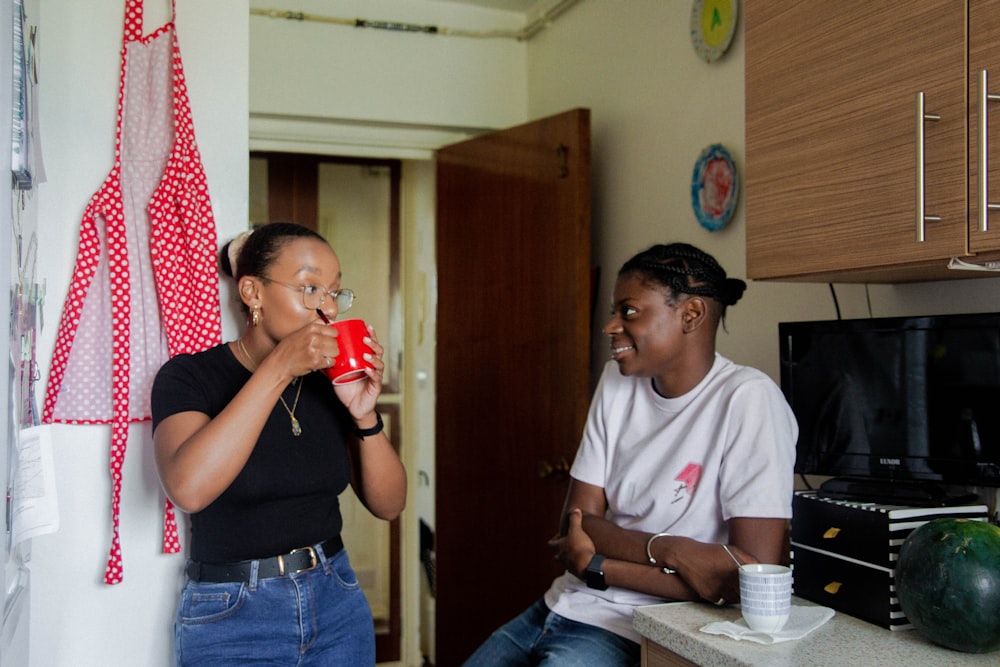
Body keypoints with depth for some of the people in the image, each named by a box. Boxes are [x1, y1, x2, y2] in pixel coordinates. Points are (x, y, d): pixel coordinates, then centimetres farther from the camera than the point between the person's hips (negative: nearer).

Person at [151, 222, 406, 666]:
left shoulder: (331, 382, 0)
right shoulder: (190, 376, -10)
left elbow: (388, 505, -1)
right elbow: (188, 488, -29)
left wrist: (364, 415, -17)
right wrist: (277, 368, -30)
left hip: (336, 603, 4)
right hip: (231, 618, -3)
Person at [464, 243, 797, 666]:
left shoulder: (747, 399, -15)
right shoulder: (617, 381, 4)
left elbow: (755, 574, -21)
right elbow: (574, 525, 0)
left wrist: (596, 564, -15)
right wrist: (666, 549, -20)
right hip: (561, 607, 6)